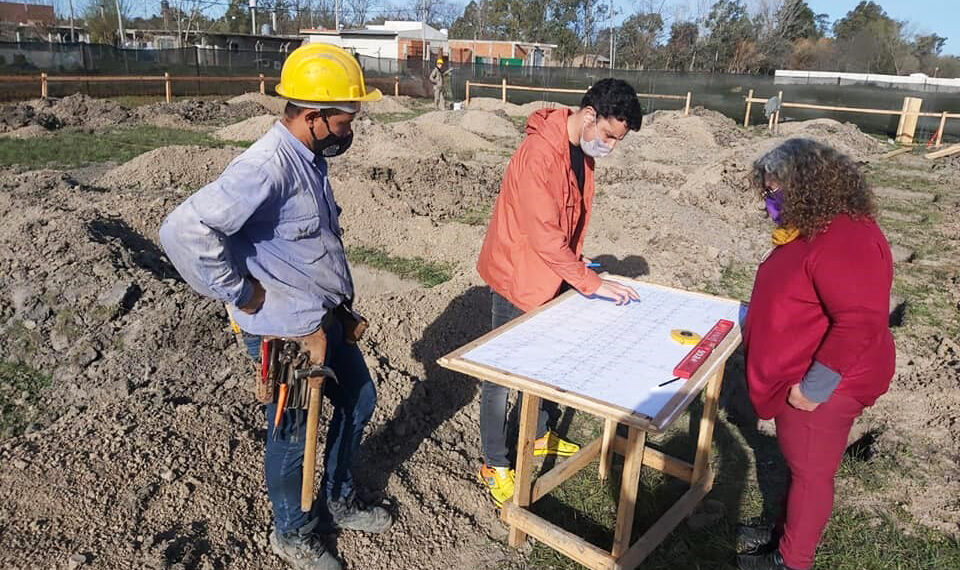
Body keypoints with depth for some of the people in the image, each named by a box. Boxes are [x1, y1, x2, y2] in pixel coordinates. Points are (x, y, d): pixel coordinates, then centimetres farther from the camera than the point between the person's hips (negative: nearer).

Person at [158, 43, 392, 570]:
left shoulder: (308, 157, 4)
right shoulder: (266, 167, -26)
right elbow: (184, 231, -32)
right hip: (287, 332, -9)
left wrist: (335, 295, 11)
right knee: (293, 434, 11)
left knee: (358, 401, 22)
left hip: (326, 317, 9)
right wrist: (243, 295, -22)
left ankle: (338, 500, 45)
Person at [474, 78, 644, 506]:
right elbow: (543, 234, -29)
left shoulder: (581, 152, 4)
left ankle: (539, 436, 42)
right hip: (518, 278, -9)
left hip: (552, 275, 9)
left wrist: (576, 265, 3)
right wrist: (591, 283, -25)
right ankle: (494, 465, 19)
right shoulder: (539, 153, -26)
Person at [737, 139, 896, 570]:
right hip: (799, 377, 10)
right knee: (797, 464, 23)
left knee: (810, 472, 8)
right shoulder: (814, 228, 8)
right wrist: (757, 320, 16)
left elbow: (860, 323, -31)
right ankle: (789, 533, 41)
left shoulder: (844, 241, -27)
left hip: (820, 387, -10)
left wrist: (814, 386, -27)